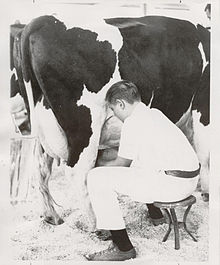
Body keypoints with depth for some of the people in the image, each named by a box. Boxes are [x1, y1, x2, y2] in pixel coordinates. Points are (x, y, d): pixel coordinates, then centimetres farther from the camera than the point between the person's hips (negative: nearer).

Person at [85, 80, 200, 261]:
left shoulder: (132, 123, -10)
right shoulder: (155, 113, 17)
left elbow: (122, 163, 1)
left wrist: (100, 168, 20)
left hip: (171, 184, -10)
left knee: (98, 178, -10)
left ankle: (123, 248, -6)